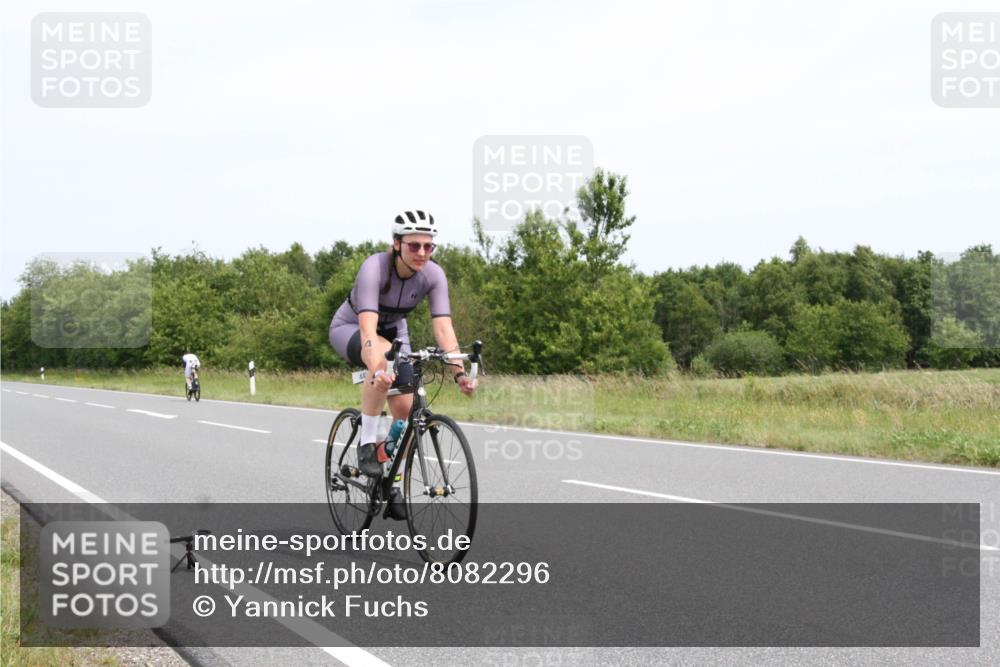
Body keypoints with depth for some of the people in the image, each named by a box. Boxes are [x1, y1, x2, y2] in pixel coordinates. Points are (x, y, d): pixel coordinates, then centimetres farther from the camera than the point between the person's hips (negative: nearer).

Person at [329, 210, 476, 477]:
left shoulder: (433, 275, -23)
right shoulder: (374, 267, -35)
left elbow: (443, 327, -29)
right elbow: (368, 328, -46)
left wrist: (460, 373, -42)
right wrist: (376, 372, -61)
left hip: (393, 330, 4)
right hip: (349, 328, -4)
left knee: (405, 408, -11)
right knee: (382, 357, -38)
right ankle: (367, 444, -26)